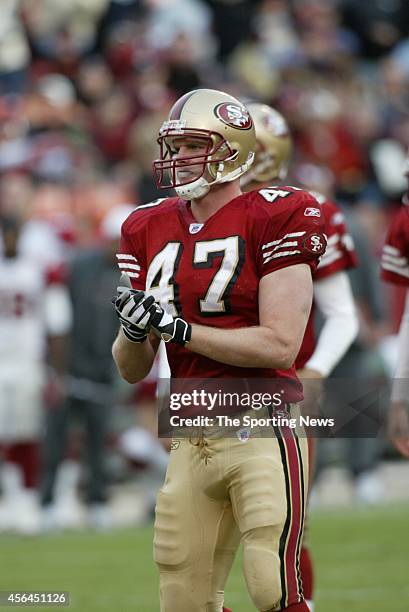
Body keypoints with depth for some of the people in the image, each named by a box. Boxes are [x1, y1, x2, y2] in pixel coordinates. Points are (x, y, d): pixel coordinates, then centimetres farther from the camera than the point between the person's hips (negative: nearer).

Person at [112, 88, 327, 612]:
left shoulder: (271, 221, -6)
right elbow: (132, 371, 16)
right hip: (190, 445, 6)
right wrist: (135, 331, -7)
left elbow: (281, 345, -15)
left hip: (262, 435, -6)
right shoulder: (151, 231, 12)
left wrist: (178, 328, -16)